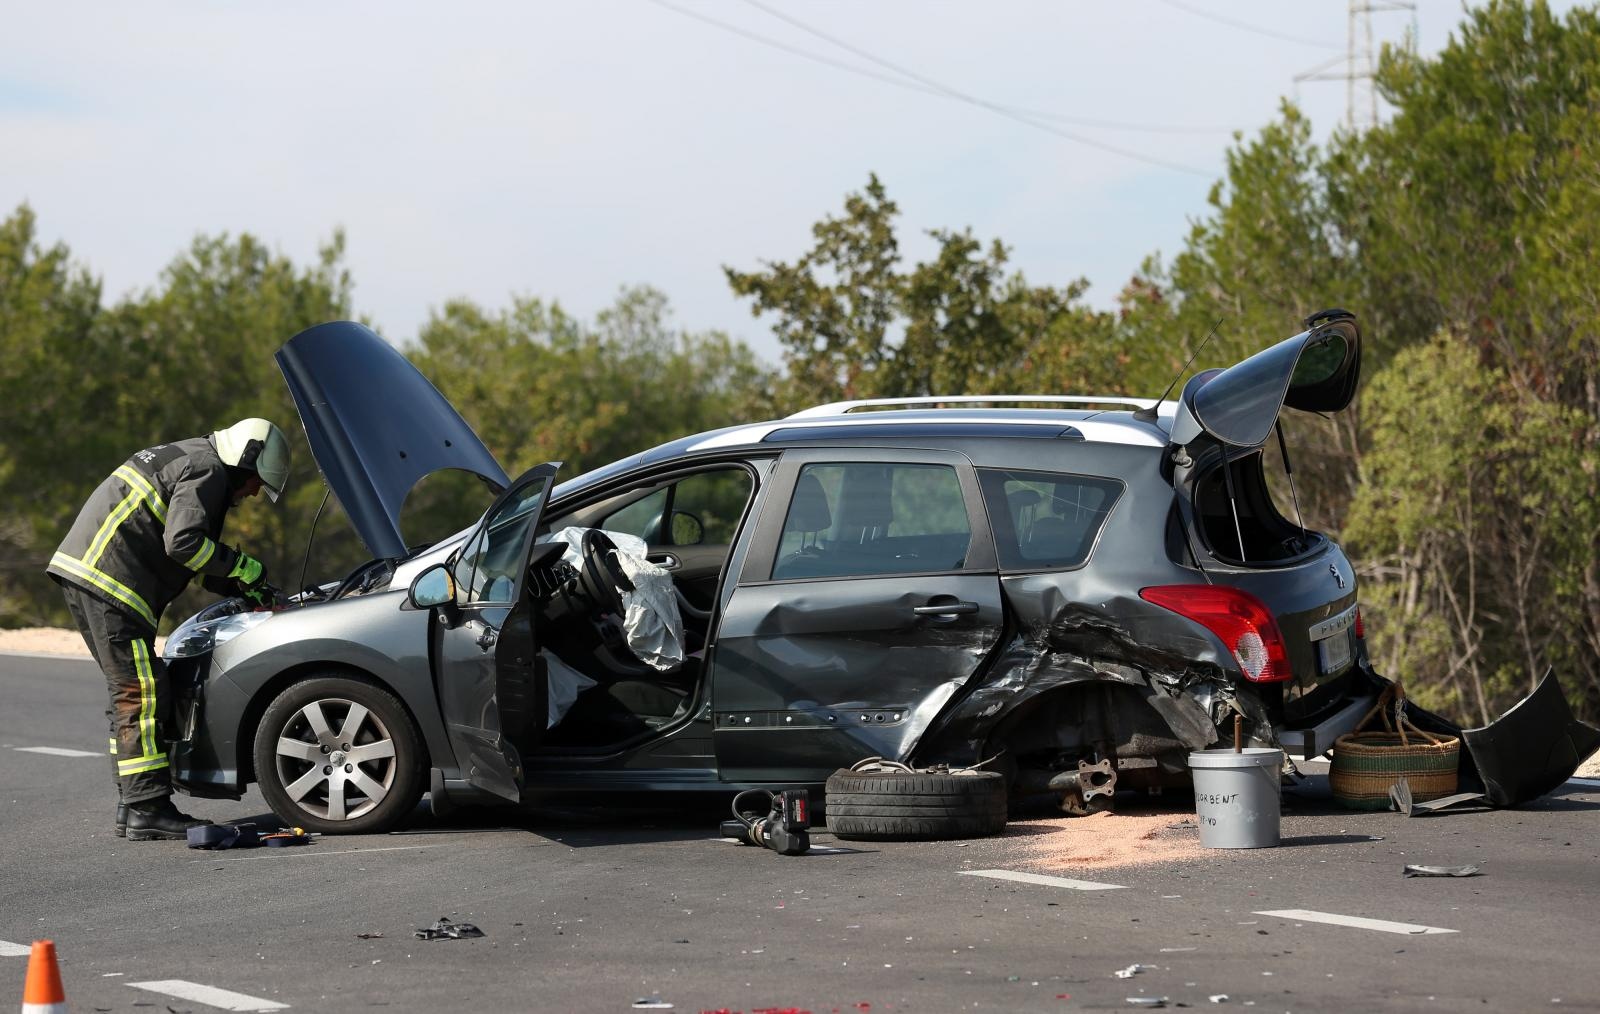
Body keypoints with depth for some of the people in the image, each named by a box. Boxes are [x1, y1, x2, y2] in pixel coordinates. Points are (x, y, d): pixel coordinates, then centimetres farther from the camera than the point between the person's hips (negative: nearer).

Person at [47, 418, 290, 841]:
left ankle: (132, 806, 18)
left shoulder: (190, 461, 27)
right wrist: (244, 566, -10)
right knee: (141, 693, -10)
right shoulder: (207, 472, -8)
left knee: (129, 691, 15)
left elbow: (202, 563, 31)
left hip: (83, 573, 11)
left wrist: (247, 591, 21)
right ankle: (147, 811, -11)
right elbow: (183, 541, -21)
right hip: (107, 581, -11)